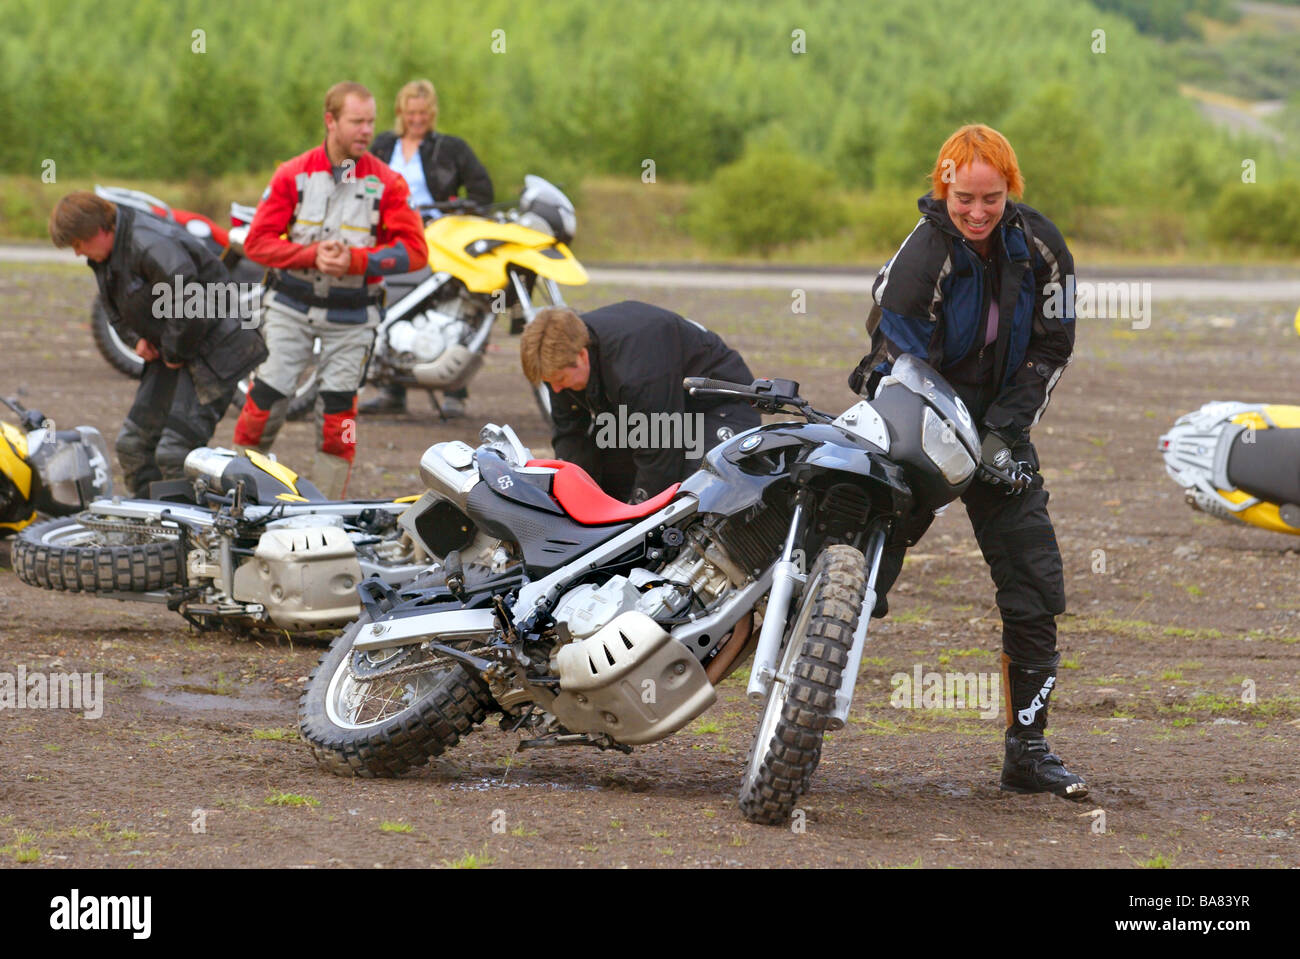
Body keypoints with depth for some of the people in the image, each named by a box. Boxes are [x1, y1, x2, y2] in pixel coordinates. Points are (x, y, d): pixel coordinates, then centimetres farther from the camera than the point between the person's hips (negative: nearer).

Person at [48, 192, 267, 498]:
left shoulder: (150, 245, -25)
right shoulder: (105, 256, 8)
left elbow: (190, 304, -30)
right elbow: (117, 310, 25)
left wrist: (174, 352, -16)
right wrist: (137, 337, 5)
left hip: (211, 350, -10)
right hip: (172, 351, 10)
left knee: (175, 452, -16)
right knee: (133, 442, 9)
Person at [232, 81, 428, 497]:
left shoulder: (387, 183, -3)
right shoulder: (293, 175, -1)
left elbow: (414, 249, -8)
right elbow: (258, 241, -4)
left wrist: (355, 260, -21)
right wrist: (312, 254, -20)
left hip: (352, 315, 0)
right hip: (291, 306, 0)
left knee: (339, 408, 2)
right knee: (265, 399, -3)